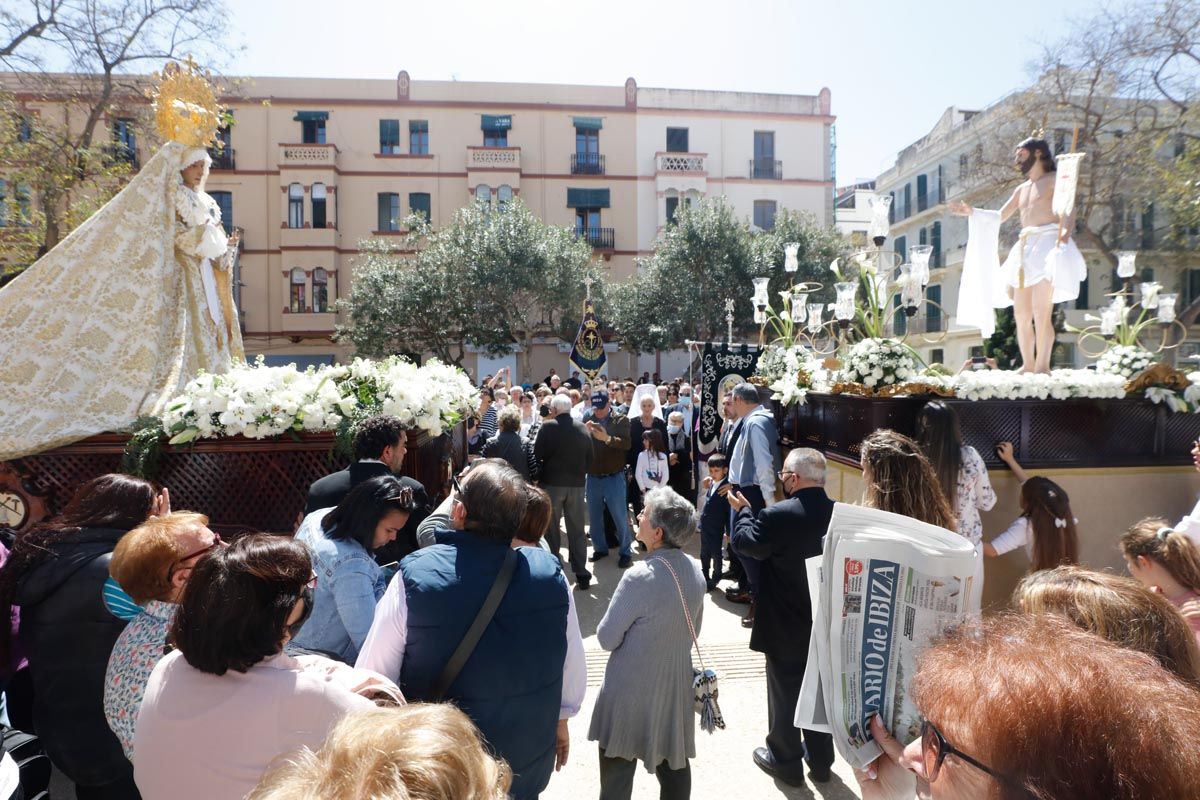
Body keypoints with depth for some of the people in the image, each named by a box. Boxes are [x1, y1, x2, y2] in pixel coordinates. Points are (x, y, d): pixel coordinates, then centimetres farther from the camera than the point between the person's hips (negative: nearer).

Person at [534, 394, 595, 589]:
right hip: (576, 484, 3)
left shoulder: (548, 426, -12)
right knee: (577, 529, 11)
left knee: (551, 529, 10)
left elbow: (537, 454, -11)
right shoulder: (583, 428, 0)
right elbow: (589, 458, 4)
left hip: (551, 483, -3)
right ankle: (581, 574, 15)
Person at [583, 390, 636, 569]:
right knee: (594, 516, 14)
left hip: (613, 477, -4)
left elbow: (626, 444, -17)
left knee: (620, 516, 1)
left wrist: (607, 438, -30)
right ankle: (600, 548, 30)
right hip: (593, 477, 4)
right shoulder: (588, 421, 8)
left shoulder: (620, 420, -4)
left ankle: (626, 551, 15)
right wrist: (584, 433, -16)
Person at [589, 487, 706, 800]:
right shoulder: (694, 569, -6)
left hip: (632, 689, -6)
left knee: (617, 766, 14)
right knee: (674, 764, 22)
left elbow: (607, 638, -17)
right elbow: (693, 629, 7)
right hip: (676, 685, 6)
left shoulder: (640, 577, -27)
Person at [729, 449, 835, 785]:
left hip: (786, 626, -5)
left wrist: (742, 511, 5)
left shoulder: (777, 516, -27)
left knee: (785, 694, 14)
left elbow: (745, 543, -10)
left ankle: (786, 762, 32)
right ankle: (820, 760, 40)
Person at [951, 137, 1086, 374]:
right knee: (1021, 314, 2)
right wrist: (971, 212, 19)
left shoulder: (1055, 179, 6)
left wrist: (1064, 234, -27)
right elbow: (999, 216, 32)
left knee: (1041, 313, -17)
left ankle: (1042, 366, -19)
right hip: (1024, 248, 7)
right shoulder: (1020, 190, 26)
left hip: (1048, 243, -7)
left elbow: (1068, 213, -7)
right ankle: (1028, 365, 7)